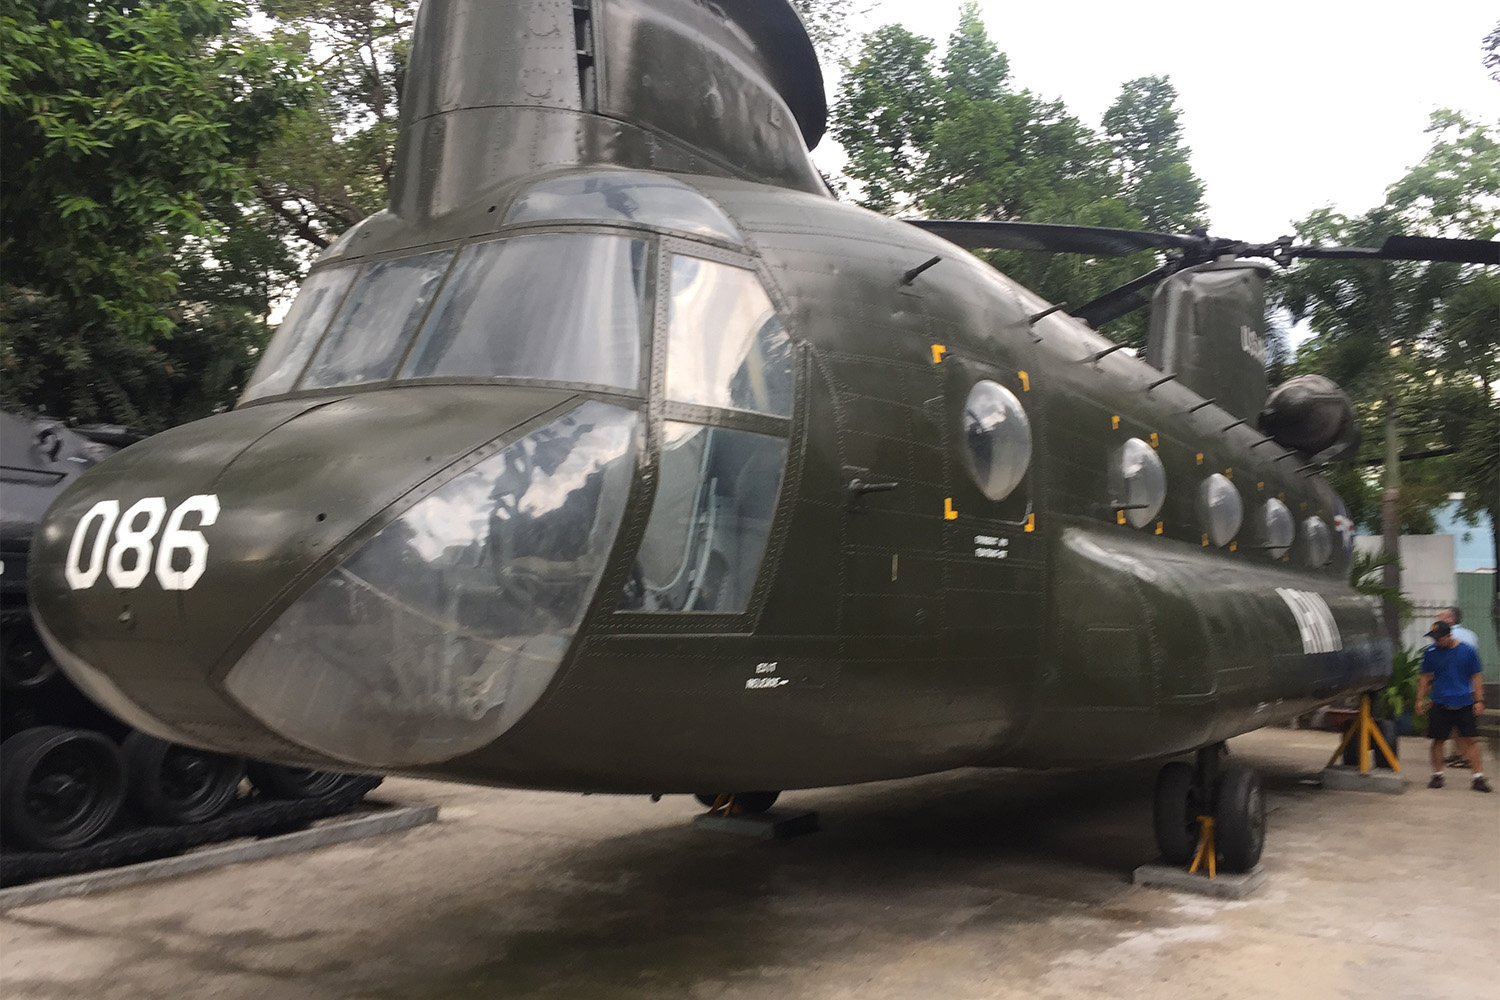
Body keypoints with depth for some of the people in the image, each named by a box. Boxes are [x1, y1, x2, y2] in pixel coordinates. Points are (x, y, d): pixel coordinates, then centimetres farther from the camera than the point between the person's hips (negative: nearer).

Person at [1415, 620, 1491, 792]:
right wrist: (1420, 699, 7)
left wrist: (1479, 700, 2)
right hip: (1440, 705, 1)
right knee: (1438, 740, 3)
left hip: (1465, 704, -1)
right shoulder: (1430, 653, 2)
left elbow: (1476, 677, 6)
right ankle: (1437, 775, 16)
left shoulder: (1467, 651, -1)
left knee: (1470, 740, -3)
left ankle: (1478, 777, 5)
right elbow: (1425, 678, 11)